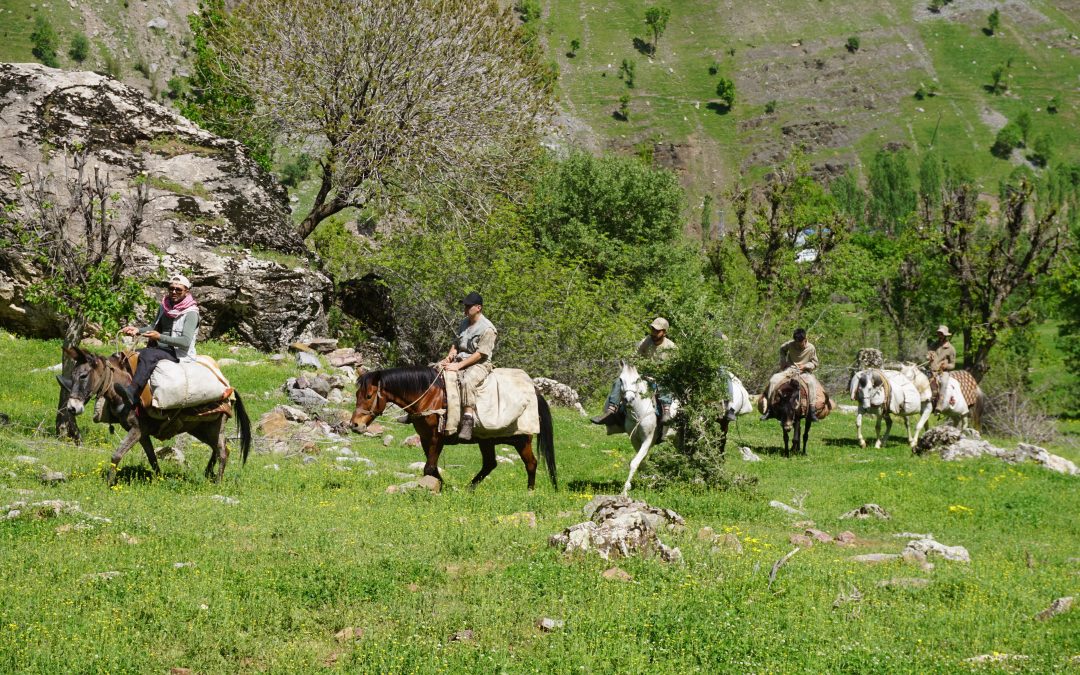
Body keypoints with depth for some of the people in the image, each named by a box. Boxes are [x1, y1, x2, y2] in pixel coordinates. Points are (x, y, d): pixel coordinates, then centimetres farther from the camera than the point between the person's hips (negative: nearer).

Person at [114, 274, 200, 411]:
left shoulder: (191, 313, -10)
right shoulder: (164, 306, 14)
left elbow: (186, 341, -20)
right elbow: (154, 327, 27)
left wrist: (160, 337, -28)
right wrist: (138, 330, 7)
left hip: (180, 355, -9)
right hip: (160, 349, 9)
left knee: (148, 354, -35)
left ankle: (132, 392, -54)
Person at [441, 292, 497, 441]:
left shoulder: (487, 329, -12)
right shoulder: (464, 323, 14)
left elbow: (479, 354, -17)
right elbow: (456, 343, 21)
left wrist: (458, 366, -21)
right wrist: (450, 356, -1)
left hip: (480, 364, -8)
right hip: (459, 361, 9)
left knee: (467, 381, -39)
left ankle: (467, 422, -42)